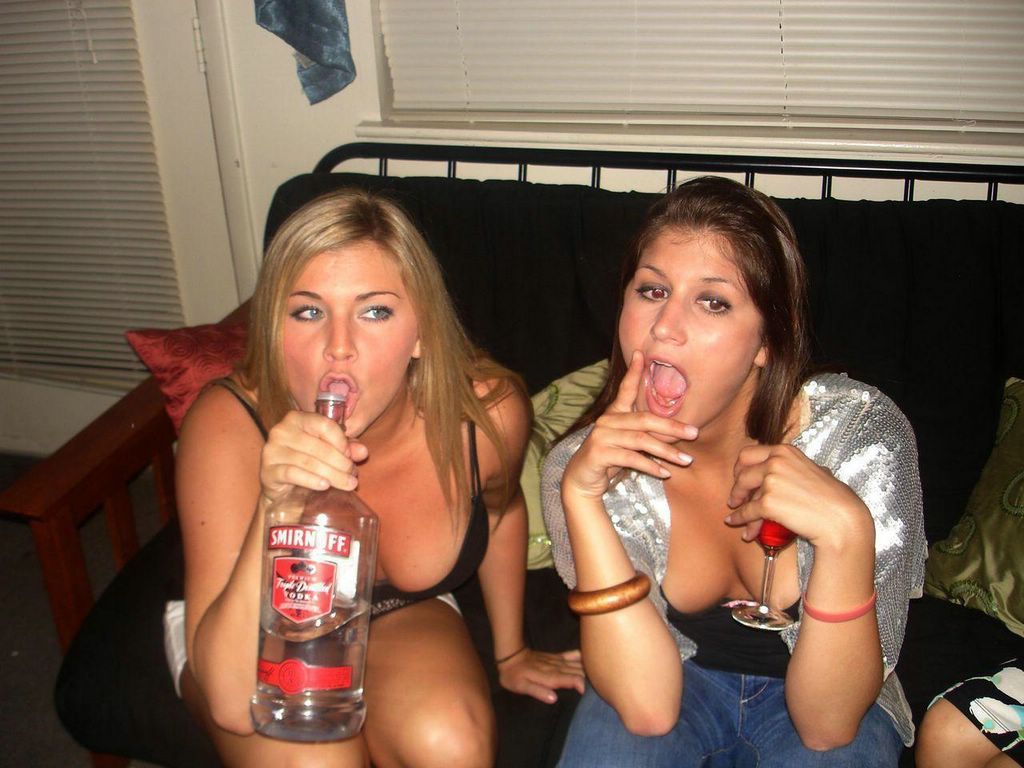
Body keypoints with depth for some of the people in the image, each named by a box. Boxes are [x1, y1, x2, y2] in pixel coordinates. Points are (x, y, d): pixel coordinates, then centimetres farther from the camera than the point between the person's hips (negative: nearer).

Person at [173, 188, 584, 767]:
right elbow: (233, 706, -37)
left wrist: (510, 653, 15)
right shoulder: (230, 426, -32)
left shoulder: (489, 411, -25)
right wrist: (275, 507, -50)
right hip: (266, 643, -1)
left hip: (400, 614, 2)